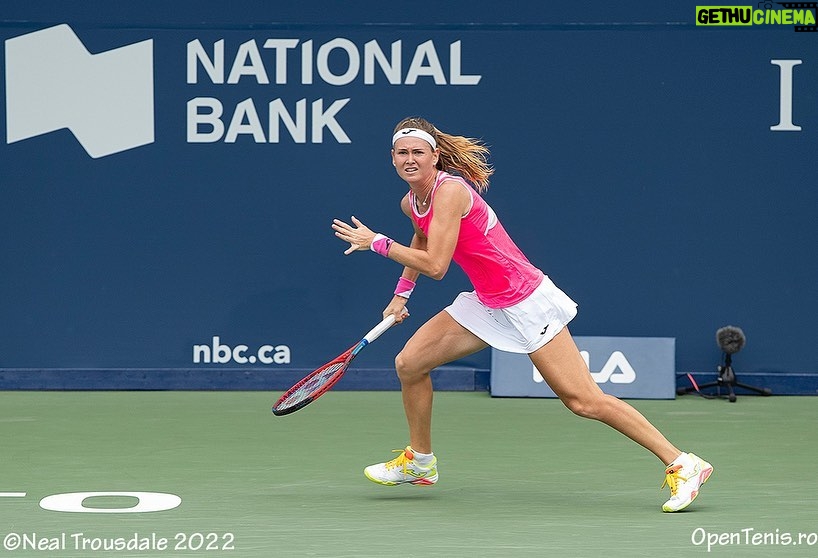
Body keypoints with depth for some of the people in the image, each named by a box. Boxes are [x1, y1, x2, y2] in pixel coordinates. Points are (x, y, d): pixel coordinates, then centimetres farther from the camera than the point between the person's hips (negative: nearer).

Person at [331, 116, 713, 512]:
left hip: (525, 300, -9)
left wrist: (379, 243, -18)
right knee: (409, 364, 5)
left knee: (583, 401, -12)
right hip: (485, 303, 9)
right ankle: (419, 462, 25)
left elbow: (436, 266, -27)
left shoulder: (451, 191, -21)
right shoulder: (411, 204, 6)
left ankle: (682, 466, -9)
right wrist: (402, 291, 23)